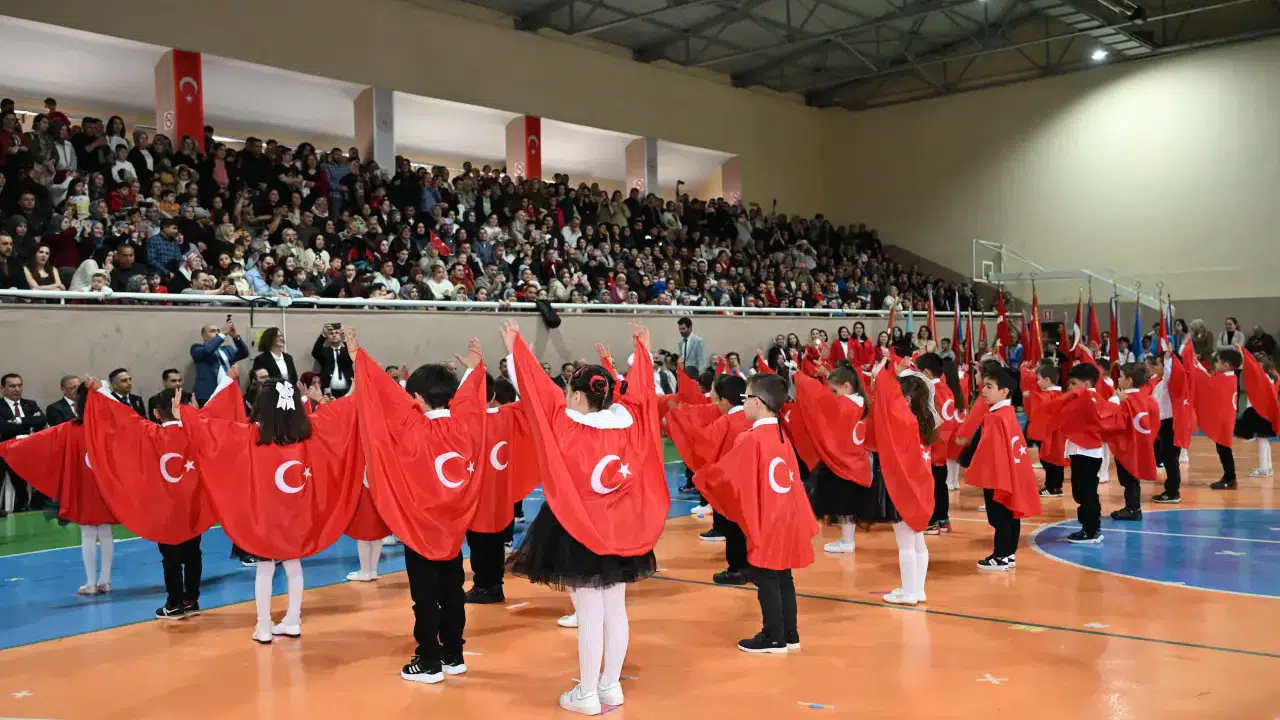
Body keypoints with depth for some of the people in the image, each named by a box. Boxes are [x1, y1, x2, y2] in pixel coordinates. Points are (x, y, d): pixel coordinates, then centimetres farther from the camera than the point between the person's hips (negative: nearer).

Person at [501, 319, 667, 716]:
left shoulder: (567, 427, -16)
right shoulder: (627, 421, -3)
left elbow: (539, 392, -11)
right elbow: (641, 391, 11)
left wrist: (515, 350, -2)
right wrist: (642, 348, 25)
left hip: (578, 532, -5)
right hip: (620, 529, 5)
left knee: (590, 616, 1)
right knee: (615, 612, 13)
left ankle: (587, 694, 11)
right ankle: (611, 686, 25)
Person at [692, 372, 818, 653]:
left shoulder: (750, 439, -16)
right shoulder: (781, 436, 8)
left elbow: (724, 474, -14)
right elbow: (792, 479, 12)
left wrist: (700, 477, 3)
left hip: (765, 522, -8)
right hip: (786, 518, 8)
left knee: (766, 580, 2)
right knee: (783, 578, 15)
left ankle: (774, 638, 9)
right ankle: (789, 634, 23)